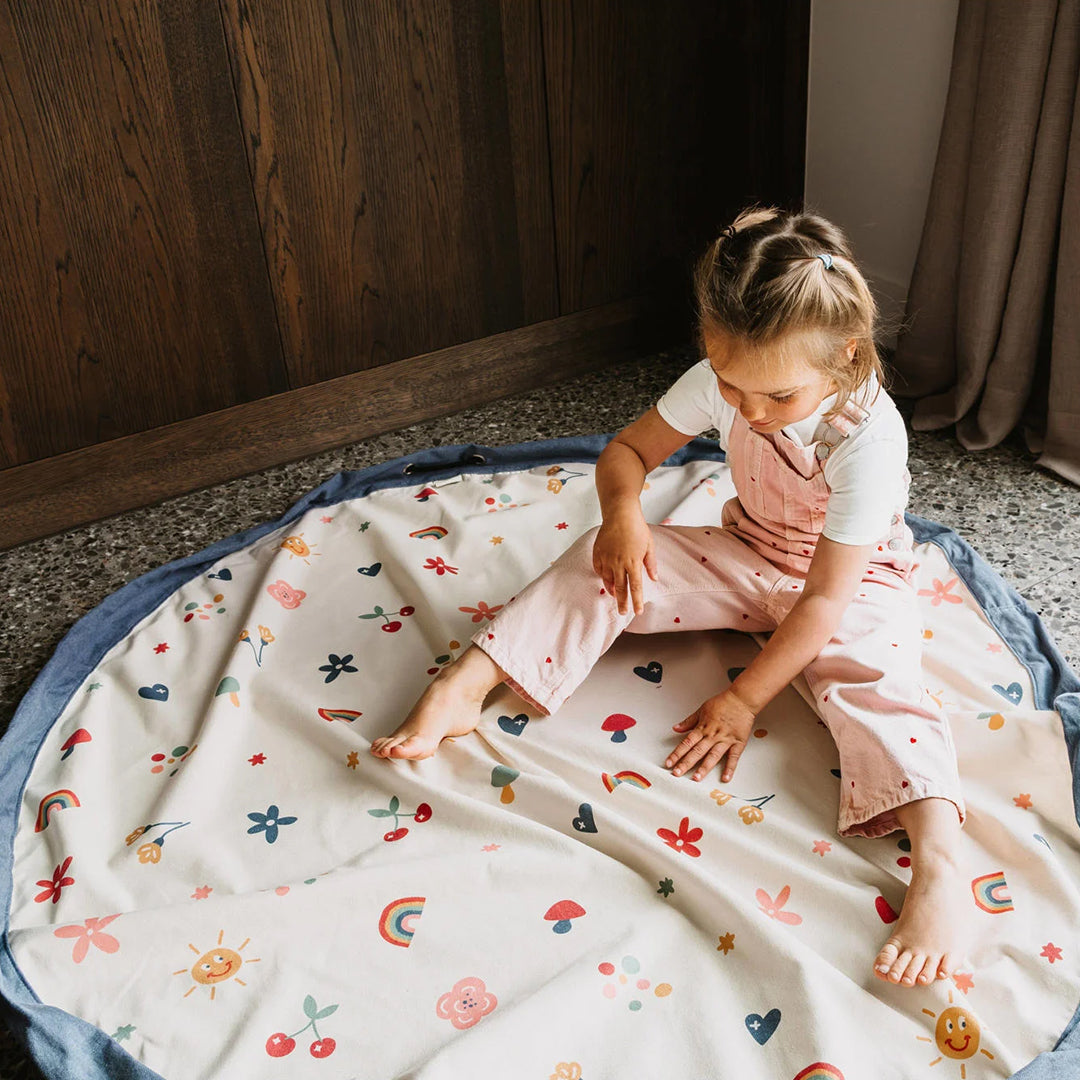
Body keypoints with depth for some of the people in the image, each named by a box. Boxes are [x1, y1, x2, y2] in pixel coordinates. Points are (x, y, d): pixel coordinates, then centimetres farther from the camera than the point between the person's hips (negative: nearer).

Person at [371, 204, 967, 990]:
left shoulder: (869, 437, -33)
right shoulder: (724, 381, -20)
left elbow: (826, 598, -31)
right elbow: (627, 450, -7)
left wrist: (745, 699, -28)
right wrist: (623, 511, -30)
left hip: (855, 583, -4)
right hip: (747, 554, 4)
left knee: (875, 684, -33)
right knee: (605, 563, -16)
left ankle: (938, 865, -45)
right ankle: (465, 687, -17)